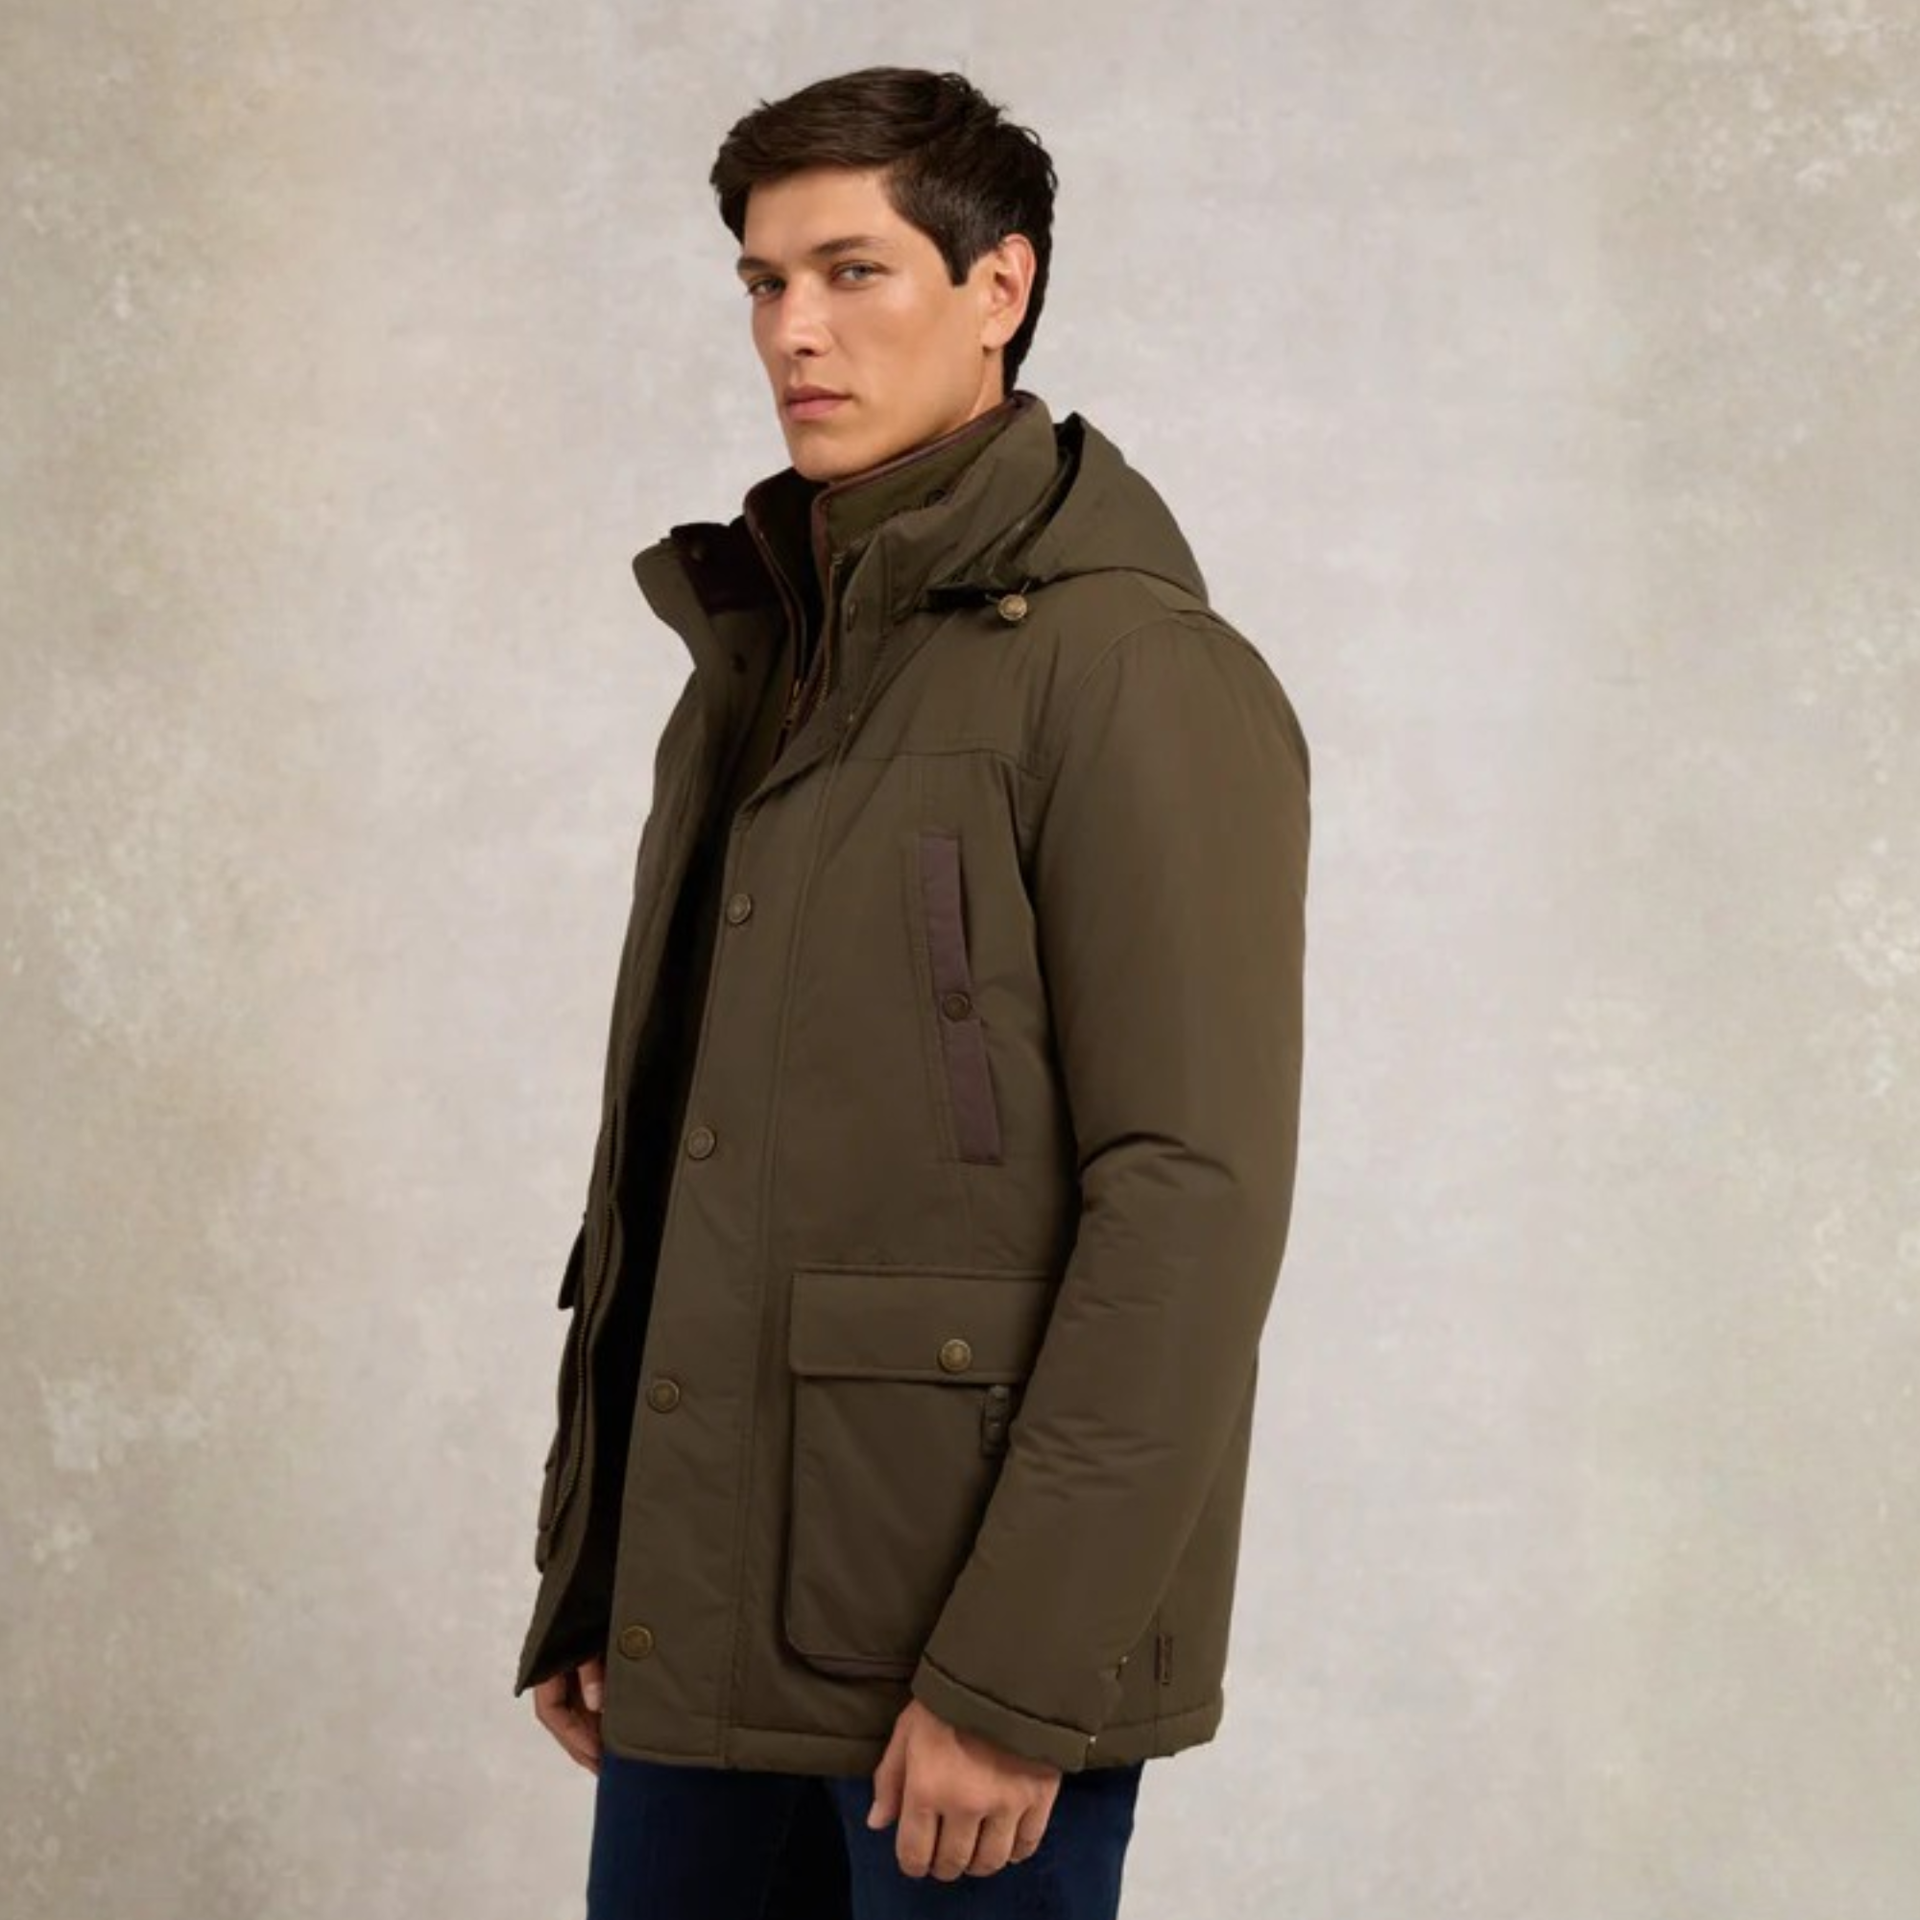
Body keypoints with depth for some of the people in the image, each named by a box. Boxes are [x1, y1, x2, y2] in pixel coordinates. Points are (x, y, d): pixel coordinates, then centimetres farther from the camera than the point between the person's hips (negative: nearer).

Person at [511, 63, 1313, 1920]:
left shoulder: (1135, 668, -10)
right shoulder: (756, 660, 14)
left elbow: (1191, 1206, -17)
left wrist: (1017, 1672, -19)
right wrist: (580, 1584, 13)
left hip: (969, 1662, -7)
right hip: (700, 1627, 7)